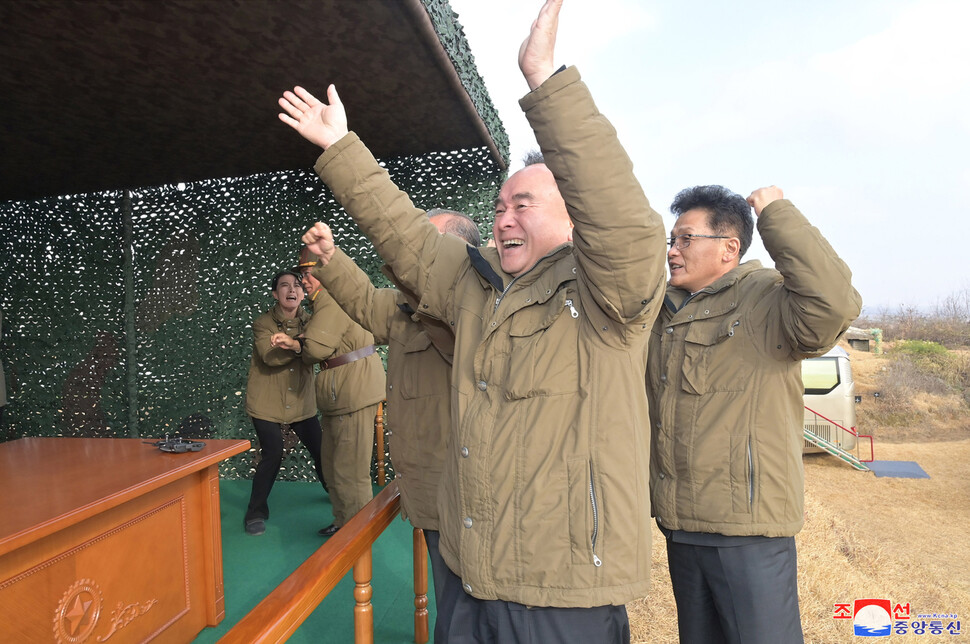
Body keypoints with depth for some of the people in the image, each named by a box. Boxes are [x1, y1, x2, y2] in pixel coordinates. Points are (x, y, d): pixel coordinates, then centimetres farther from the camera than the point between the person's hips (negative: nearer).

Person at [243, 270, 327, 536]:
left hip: (301, 402, 3)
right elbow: (270, 357, -25)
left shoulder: (308, 322, 1)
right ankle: (256, 512, 13)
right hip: (267, 403, -3)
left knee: (320, 451, 7)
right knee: (272, 456, -9)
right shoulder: (262, 323, -8)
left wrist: (288, 343, -32)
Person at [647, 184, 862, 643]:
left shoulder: (765, 300, -12)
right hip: (679, 523, 7)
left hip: (748, 526, -7)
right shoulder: (664, 313, 10)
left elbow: (833, 303, -33)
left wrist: (777, 213, -24)